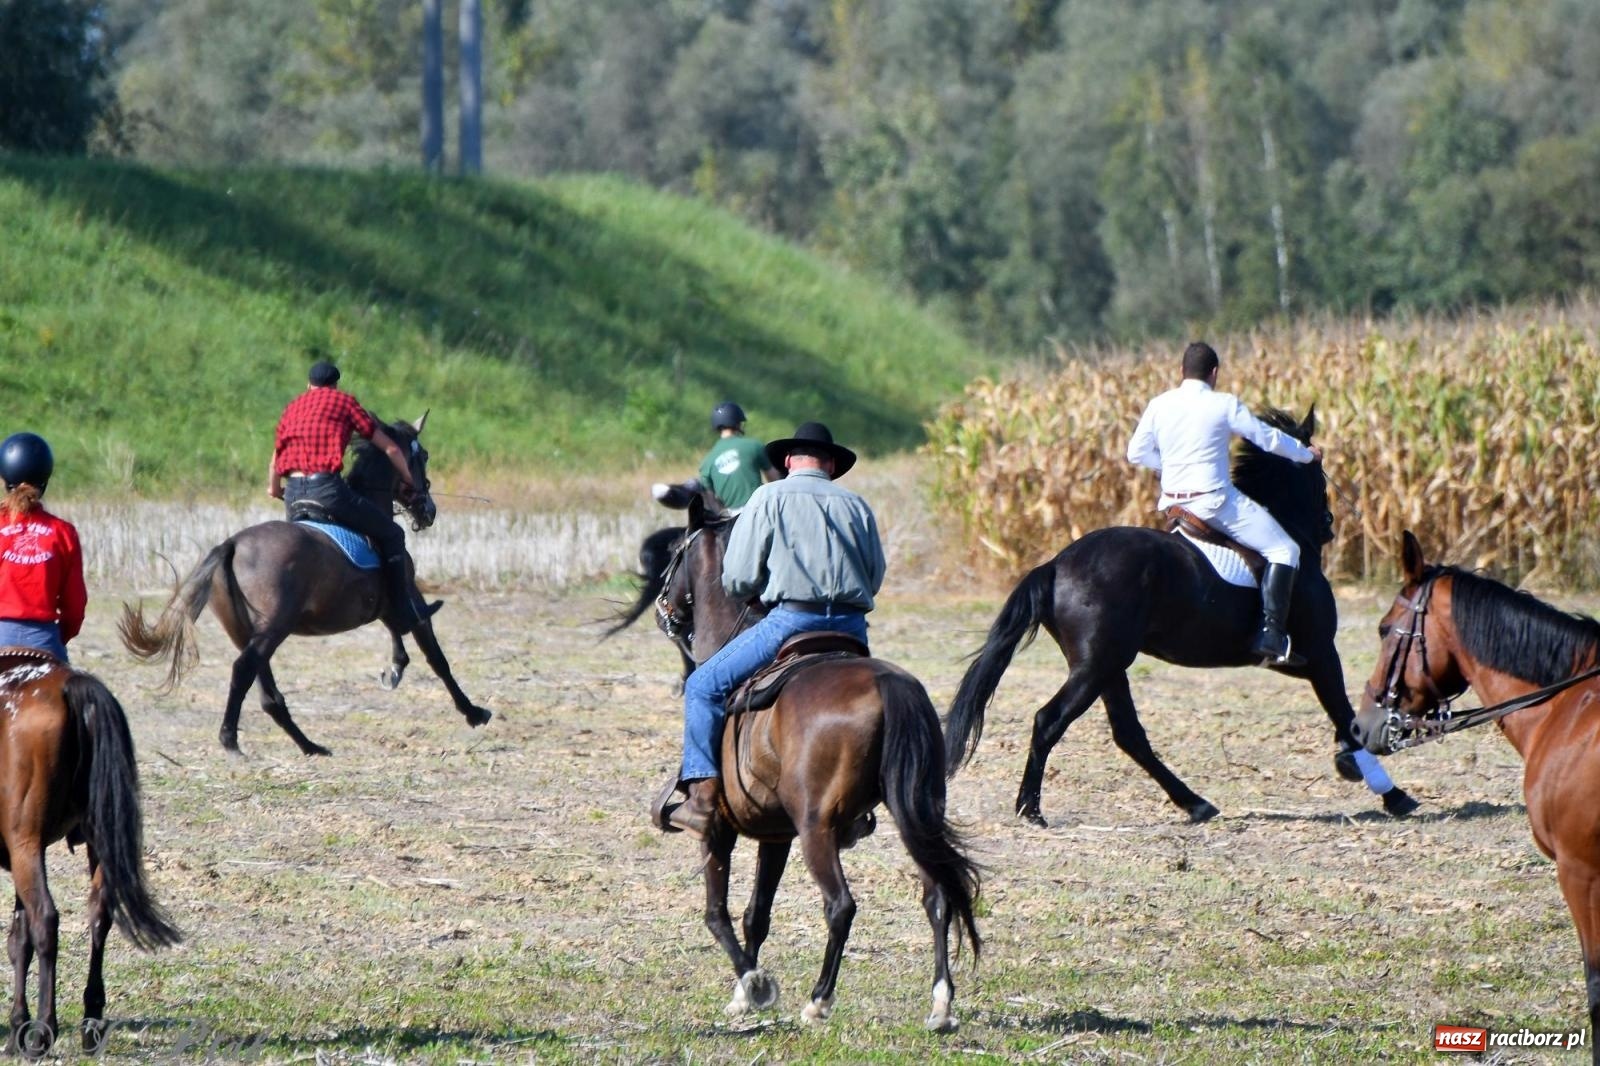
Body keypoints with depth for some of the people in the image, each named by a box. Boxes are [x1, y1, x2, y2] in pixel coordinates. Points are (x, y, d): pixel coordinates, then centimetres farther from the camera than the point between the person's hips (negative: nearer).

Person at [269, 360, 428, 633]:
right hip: (326, 487, -5)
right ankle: (405, 616, 2)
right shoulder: (344, 401, 10)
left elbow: (276, 459, 33)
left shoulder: (293, 406, 23)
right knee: (391, 534, 6)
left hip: (293, 494, 5)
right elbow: (390, 449, 11)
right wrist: (409, 481, 26)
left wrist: (274, 488, 54)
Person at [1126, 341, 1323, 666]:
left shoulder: (1160, 405, 3)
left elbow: (1137, 453, 7)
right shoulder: (1224, 405, -9)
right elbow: (1269, 439, -1)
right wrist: (1307, 454, 16)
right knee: (1284, 550, -3)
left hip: (1172, 502, 6)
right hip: (1215, 501, -6)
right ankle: (1271, 635, -16)